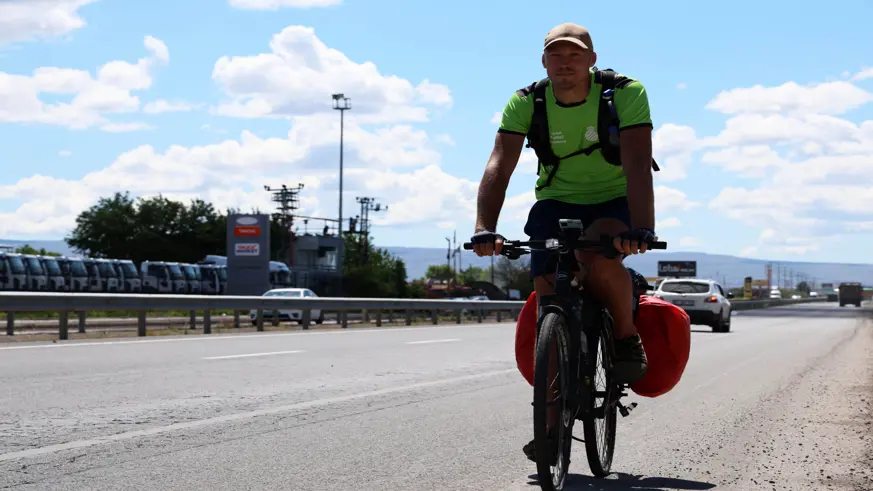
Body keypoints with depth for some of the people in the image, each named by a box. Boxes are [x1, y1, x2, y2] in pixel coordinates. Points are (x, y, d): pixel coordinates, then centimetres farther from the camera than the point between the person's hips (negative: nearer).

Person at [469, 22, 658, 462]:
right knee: (548, 294, -12)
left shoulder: (626, 94, -19)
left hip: (613, 203, -3)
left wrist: (641, 229, -45)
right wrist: (485, 228, -39)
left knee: (599, 256, -36)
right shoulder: (525, 104, -12)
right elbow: (499, 165, -23)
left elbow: (638, 165, -31)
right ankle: (553, 418, 0)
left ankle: (628, 339, -9)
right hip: (556, 203, 3)